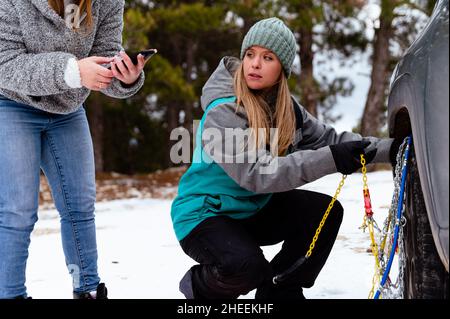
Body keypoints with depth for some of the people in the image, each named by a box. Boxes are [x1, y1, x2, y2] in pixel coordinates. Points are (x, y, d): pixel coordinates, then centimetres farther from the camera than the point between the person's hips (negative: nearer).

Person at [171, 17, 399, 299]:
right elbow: (255, 173, -35)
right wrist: (331, 160, -42)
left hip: (255, 209, 7)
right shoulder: (222, 112, -25)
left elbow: (328, 139, -1)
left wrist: (390, 148, -13)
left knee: (324, 211, -11)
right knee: (247, 266, -34)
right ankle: (200, 286, 1)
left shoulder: (286, 108, -1)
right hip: (205, 216, -7)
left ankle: (280, 290, 6)